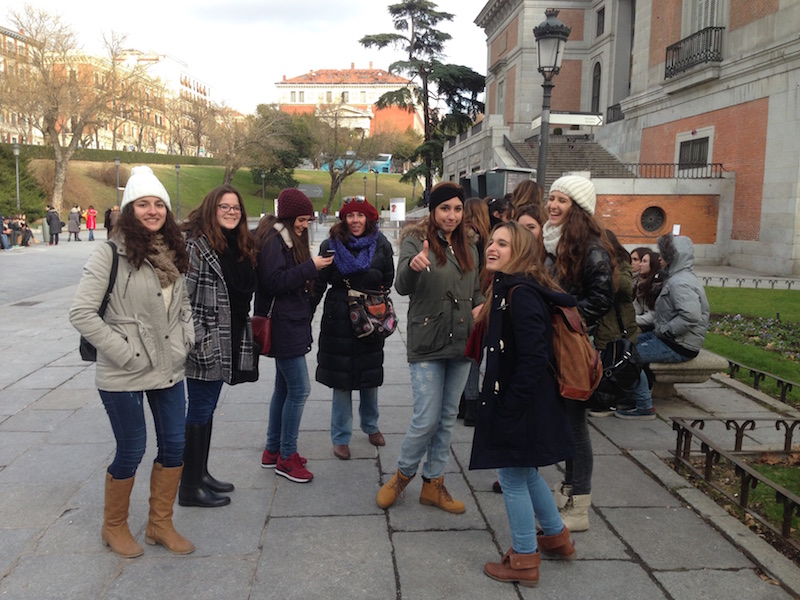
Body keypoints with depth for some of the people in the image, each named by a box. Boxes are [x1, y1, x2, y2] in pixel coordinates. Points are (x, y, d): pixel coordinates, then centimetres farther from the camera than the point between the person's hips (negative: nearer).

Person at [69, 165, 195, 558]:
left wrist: (185, 338, 6)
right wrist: (124, 352, -18)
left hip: (169, 370, 6)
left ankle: (160, 524, 31)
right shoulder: (111, 254, -13)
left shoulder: (174, 253, 7)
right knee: (131, 451, 6)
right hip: (124, 377, -6)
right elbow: (81, 313, -16)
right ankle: (114, 526, 31)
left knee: (174, 445, 11)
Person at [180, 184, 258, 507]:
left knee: (207, 408, 18)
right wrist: (194, 338, -20)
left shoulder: (241, 246, 12)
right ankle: (190, 487, 12)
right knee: (200, 410, 0)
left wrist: (244, 332, 18)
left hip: (230, 341, 8)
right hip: (205, 343, -8)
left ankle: (201, 473, 31)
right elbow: (183, 293, -18)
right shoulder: (195, 242, -13)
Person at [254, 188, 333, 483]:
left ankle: (273, 451, 26)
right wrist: (311, 267, -20)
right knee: (299, 389, -7)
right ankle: (286, 457, 6)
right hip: (283, 325, -10)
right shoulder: (272, 239, -13)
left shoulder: (287, 239, 17)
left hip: (291, 324, 10)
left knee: (284, 387, 15)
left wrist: (312, 269, 4)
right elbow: (274, 282, -22)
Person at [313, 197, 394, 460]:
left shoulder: (381, 245, -3)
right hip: (338, 319, -1)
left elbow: (387, 281, 8)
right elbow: (318, 284, -1)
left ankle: (370, 426, 38)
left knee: (370, 375, 15)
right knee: (341, 379, 4)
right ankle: (341, 438, 18)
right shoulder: (331, 245, -4)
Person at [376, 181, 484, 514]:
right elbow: (402, 287, -18)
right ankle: (403, 474, 22)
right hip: (427, 345, -6)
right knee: (426, 419, -5)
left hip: (460, 344, 6)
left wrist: (480, 307, 0)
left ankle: (433, 484, 26)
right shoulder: (416, 239, -6)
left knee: (448, 418, 12)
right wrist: (412, 266, -40)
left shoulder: (468, 248, 12)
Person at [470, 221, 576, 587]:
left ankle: (524, 561, 20)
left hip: (520, 403, -10)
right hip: (513, 398, 10)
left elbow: (533, 359, -25)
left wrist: (509, 408, -22)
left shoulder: (522, 294, -21)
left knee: (513, 477, 4)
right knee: (525, 472, 23)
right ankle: (557, 537, 41)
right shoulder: (508, 289, 10)